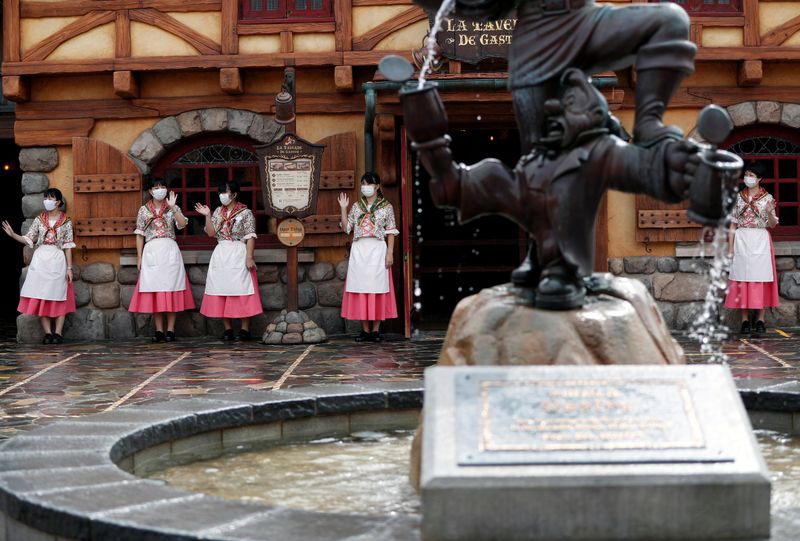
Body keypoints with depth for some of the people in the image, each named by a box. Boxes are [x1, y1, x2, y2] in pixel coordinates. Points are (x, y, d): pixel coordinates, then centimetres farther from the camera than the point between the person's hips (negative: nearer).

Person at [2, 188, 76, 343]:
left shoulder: (66, 221, 1)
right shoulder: (39, 219, 7)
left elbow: (68, 246, 0)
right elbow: (28, 239, 4)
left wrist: (69, 268, -3)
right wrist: (12, 234, -12)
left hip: (57, 261, -2)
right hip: (40, 260, 2)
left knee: (58, 297, -1)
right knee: (40, 297, -2)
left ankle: (58, 333, 0)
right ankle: (48, 333, 2)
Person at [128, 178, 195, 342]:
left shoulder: (173, 208, 7)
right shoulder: (144, 210, 9)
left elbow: (182, 224, -10)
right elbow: (140, 235, 8)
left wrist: (172, 207, -18)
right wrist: (139, 257, 3)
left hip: (170, 250, -1)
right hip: (151, 251, 1)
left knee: (171, 289, -3)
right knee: (154, 290, 0)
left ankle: (170, 330, 0)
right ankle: (159, 330, 5)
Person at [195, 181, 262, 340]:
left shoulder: (246, 213, -2)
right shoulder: (218, 212, 13)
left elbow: (250, 237, -7)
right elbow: (211, 233, 7)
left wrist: (249, 257, -15)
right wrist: (207, 216, -3)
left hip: (238, 255, -5)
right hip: (220, 254, 5)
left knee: (241, 291, -6)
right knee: (222, 292, 3)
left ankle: (245, 329, -1)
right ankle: (228, 329, 9)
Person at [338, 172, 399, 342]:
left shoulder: (386, 207, 3)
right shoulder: (356, 207, 11)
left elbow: (391, 232, 1)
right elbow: (346, 228, 9)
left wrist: (390, 252, -7)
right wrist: (343, 209, 1)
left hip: (377, 250, -3)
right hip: (359, 251, 3)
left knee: (377, 289, -3)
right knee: (360, 289, 1)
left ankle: (376, 329, 3)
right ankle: (365, 329, 6)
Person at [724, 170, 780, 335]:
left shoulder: (767, 198, 4)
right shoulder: (738, 197, 8)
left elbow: (772, 225, 2)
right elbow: (733, 224, 8)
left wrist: (770, 213, -19)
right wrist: (730, 248, 2)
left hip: (760, 241, -1)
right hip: (741, 241, 1)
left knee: (761, 279, -2)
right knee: (742, 279, -1)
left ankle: (760, 319, 5)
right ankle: (745, 319, 5)